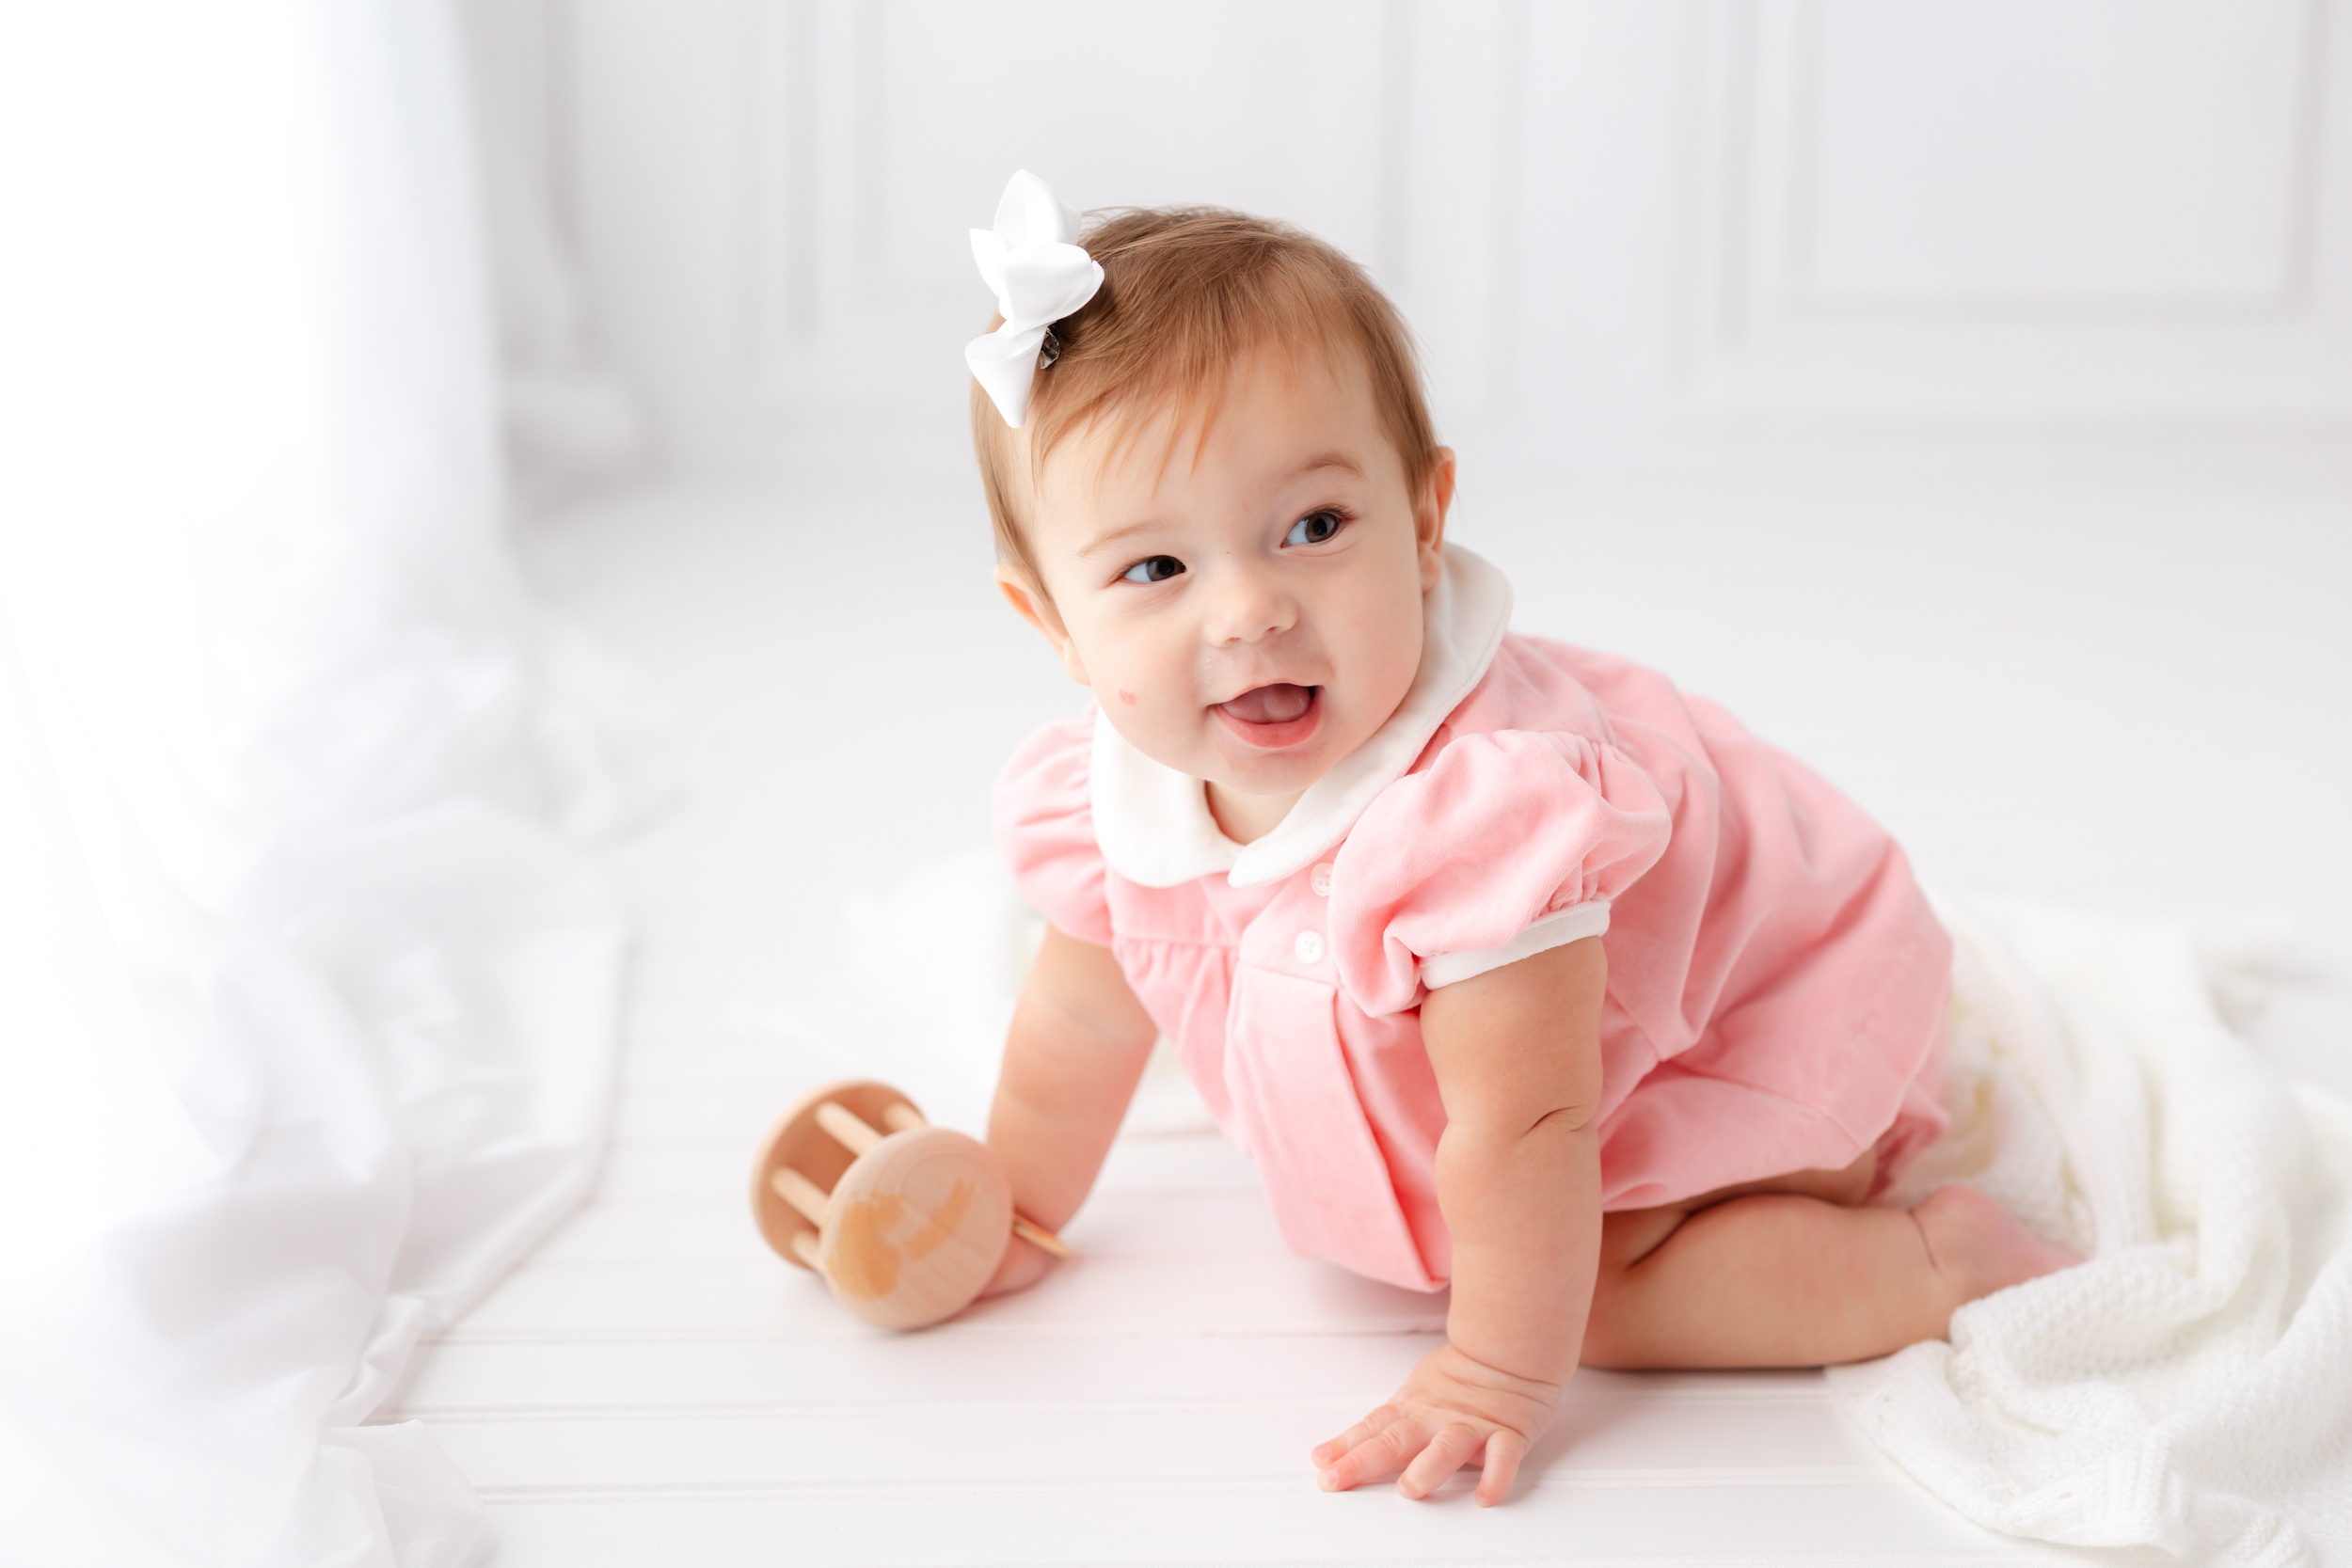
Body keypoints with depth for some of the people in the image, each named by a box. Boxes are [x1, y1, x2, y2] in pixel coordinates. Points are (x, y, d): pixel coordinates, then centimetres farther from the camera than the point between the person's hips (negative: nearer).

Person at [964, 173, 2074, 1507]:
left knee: (1599, 1284, -22)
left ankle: (1945, 1258, -6)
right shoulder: (1106, 795, -20)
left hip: (1769, 1008, -8)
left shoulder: (1474, 807, -44)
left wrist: (1498, 1380, -29)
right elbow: (1085, 1015, 0)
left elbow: (1524, 1127, -37)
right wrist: (1006, 1217, 11)